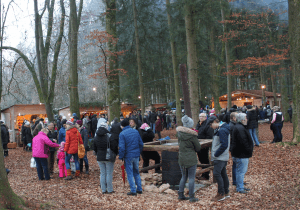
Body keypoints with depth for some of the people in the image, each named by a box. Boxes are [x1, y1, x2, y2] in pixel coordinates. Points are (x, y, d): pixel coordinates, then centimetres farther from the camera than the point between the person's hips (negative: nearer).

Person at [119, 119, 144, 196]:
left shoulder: (122, 134, -12)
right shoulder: (136, 131, 5)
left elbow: (122, 147, -17)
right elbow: (141, 144, 7)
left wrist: (121, 157, -6)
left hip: (128, 156, -5)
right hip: (136, 155, 5)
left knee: (130, 173, 5)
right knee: (136, 172, 17)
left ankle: (133, 190, 6)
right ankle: (139, 189, 21)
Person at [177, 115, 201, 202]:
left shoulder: (179, 133, -1)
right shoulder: (192, 135, -15)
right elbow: (198, 148, -6)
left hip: (181, 159, 5)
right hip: (191, 160, -5)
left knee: (184, 177, 18)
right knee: (191, 178, 4)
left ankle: (180, 194, 22)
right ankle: (191, 197, 10)